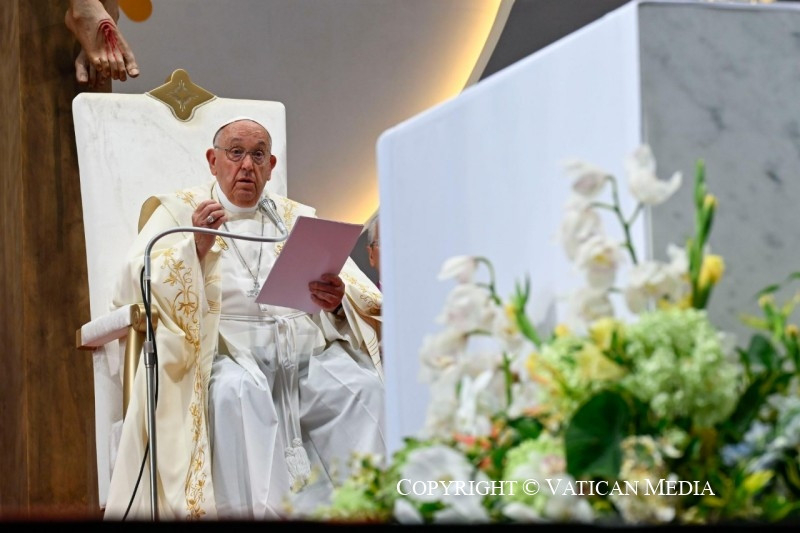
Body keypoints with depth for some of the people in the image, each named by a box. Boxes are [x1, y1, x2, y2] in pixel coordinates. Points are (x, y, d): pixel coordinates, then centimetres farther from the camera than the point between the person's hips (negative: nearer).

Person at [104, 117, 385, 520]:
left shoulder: (299, 217, 24)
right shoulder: (178, 211, 18)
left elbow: (363, 297, 14)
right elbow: (136, 284, 3)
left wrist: (337, 300, -9)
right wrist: (196, 246, -10)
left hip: (311, 353, 3)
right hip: (231, 355, -2)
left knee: (365, 386, -27)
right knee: (236, 391, -37)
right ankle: (263, 509, -38)